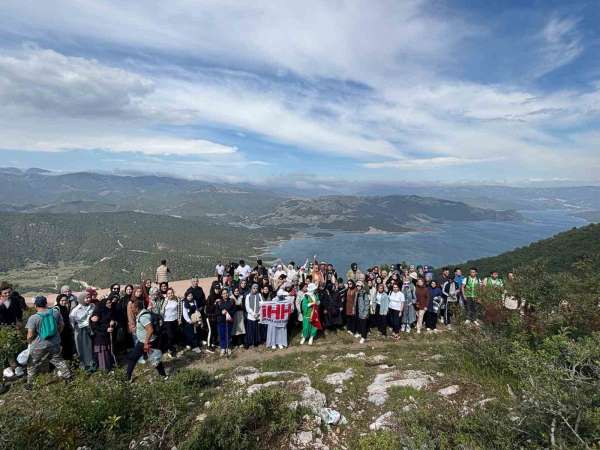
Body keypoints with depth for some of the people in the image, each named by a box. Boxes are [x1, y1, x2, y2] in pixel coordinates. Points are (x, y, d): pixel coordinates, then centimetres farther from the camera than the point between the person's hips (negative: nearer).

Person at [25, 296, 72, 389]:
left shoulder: (33, 318, -16)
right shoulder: (55, 312, -6)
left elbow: (30, 335, -14)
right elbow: (61, 325, 4)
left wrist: (29, 342, 6)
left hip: (39, 346, -4)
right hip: (54, 343, 4)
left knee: (32, 365, 16)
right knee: (58, 361, 19)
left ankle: (29, 383, 24)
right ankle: (68, 376, 24)